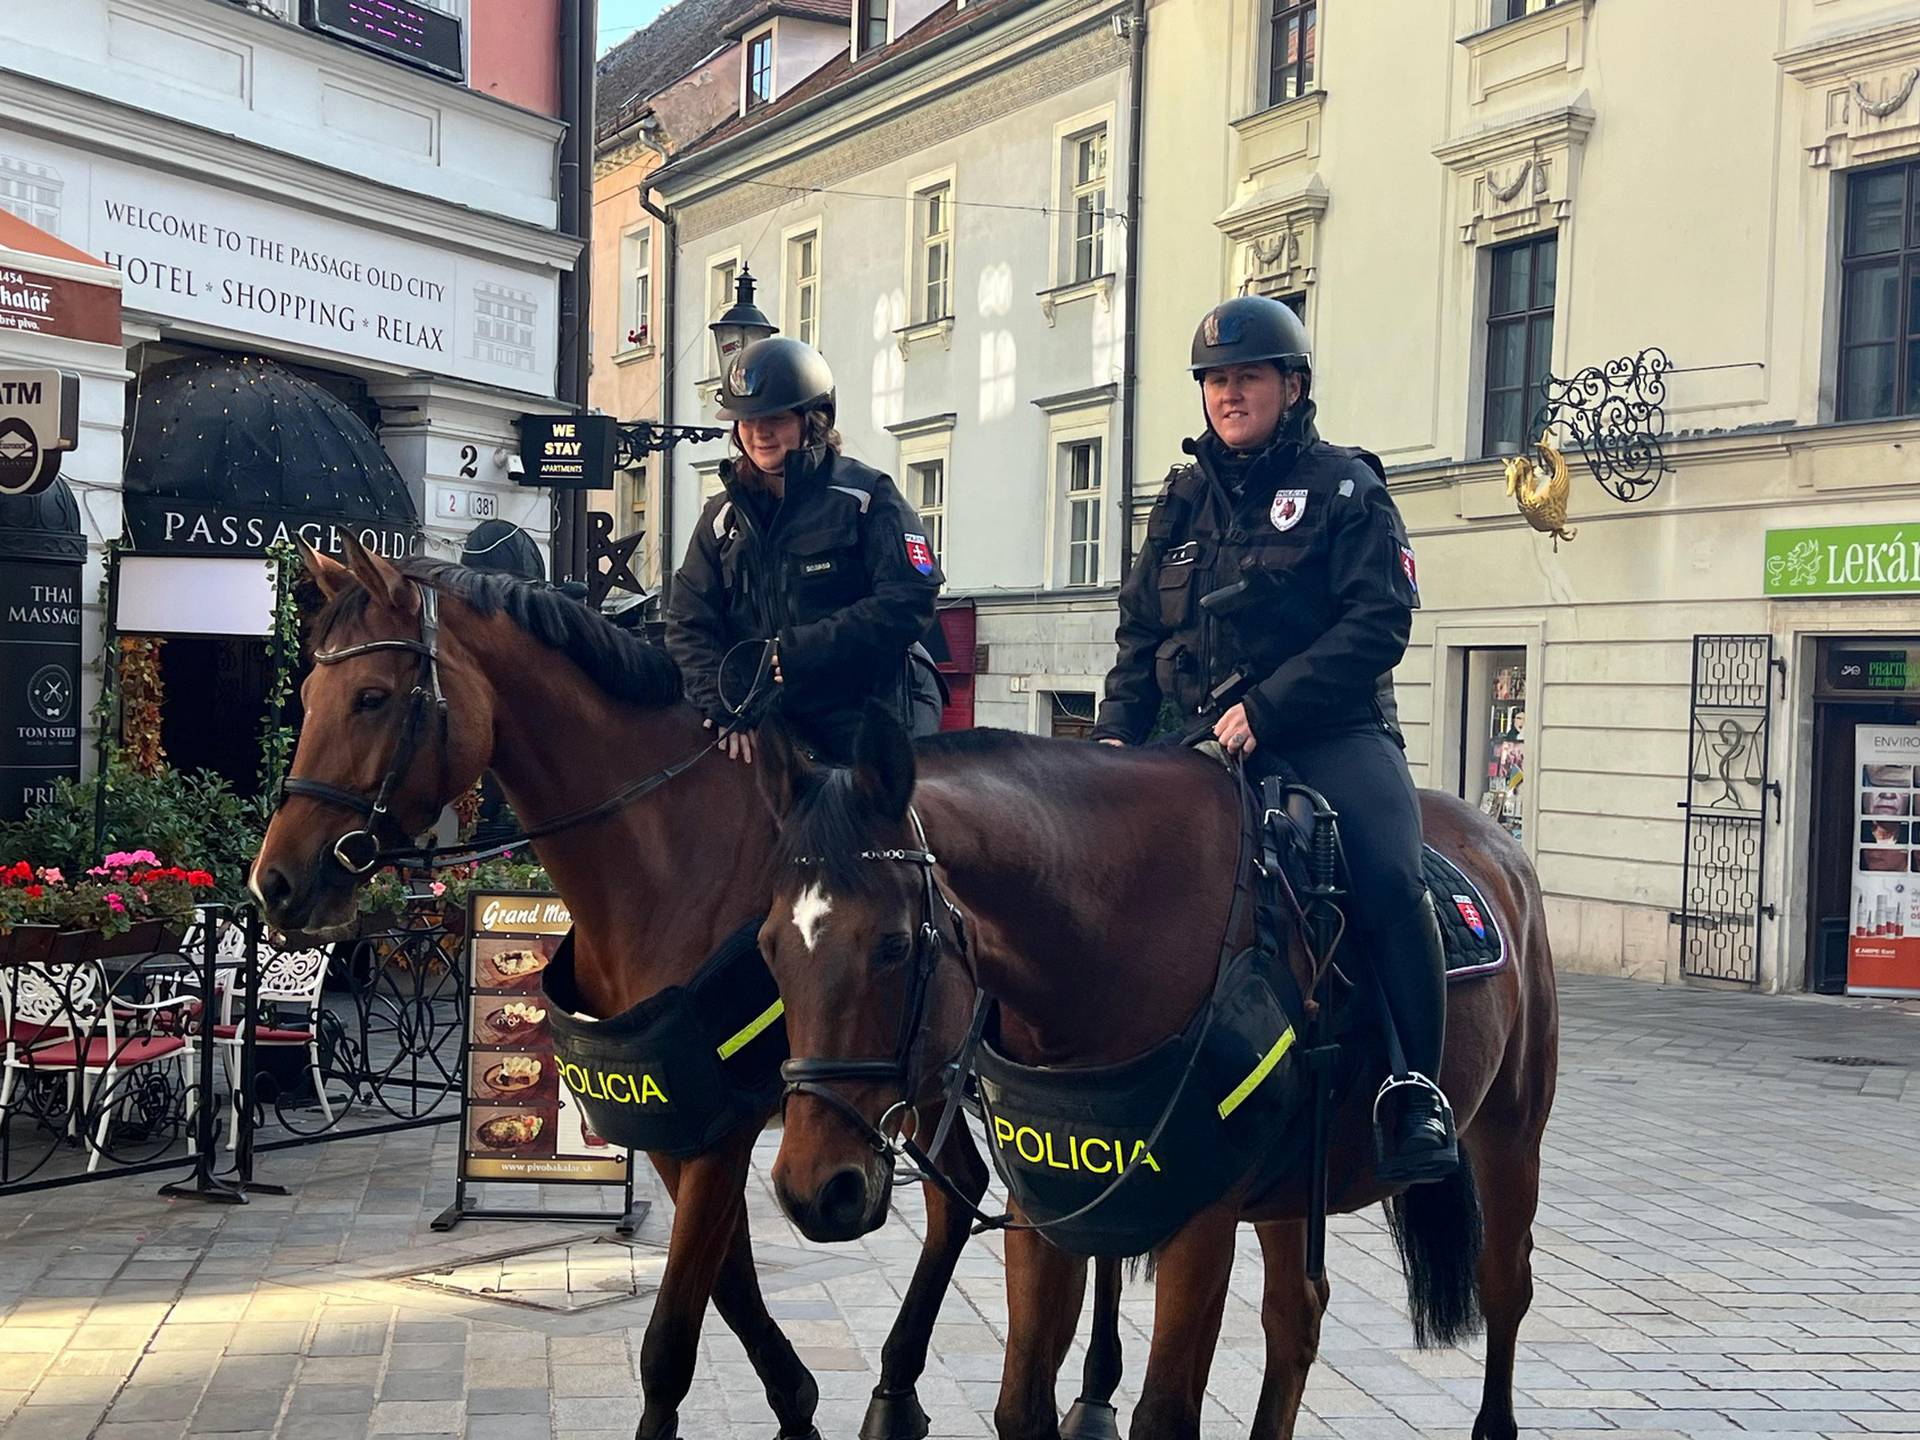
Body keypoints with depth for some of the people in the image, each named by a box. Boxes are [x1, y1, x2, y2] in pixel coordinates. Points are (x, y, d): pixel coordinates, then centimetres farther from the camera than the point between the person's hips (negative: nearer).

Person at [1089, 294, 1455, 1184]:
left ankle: (1415, 1090, -18)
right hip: (1202, 742, 5)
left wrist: (1268, 705, -20)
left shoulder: (1344, 488, 2)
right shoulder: (1184, 500, 18)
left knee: (1389, 877, -29)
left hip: (1327, 733, -5)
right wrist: (1116, 731, 2)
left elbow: (1379, 622, -10)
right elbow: (1140, 634, 20)